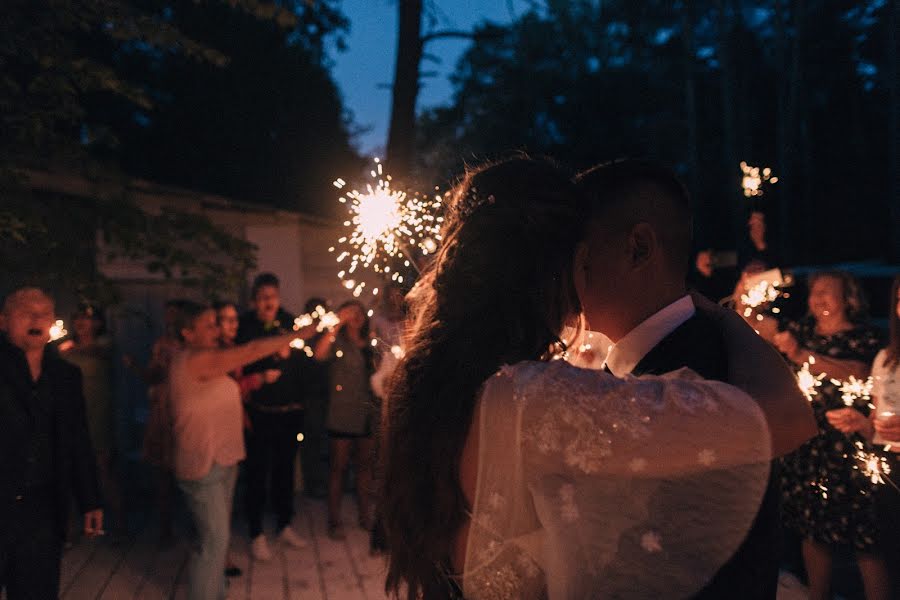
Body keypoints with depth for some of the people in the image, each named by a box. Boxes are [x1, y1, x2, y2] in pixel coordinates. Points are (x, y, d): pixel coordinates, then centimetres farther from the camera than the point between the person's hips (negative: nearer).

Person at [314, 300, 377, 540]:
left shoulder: (369, 344, 13)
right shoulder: (337, 342, -4)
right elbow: (319, 354, -26)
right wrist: (338, 324, -23)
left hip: (367, 414, 5)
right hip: (343, 414, -5)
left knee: (365, 465, 12)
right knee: (338, 466, 2)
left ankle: (365, 515, 23)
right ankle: (334, 520, 10)